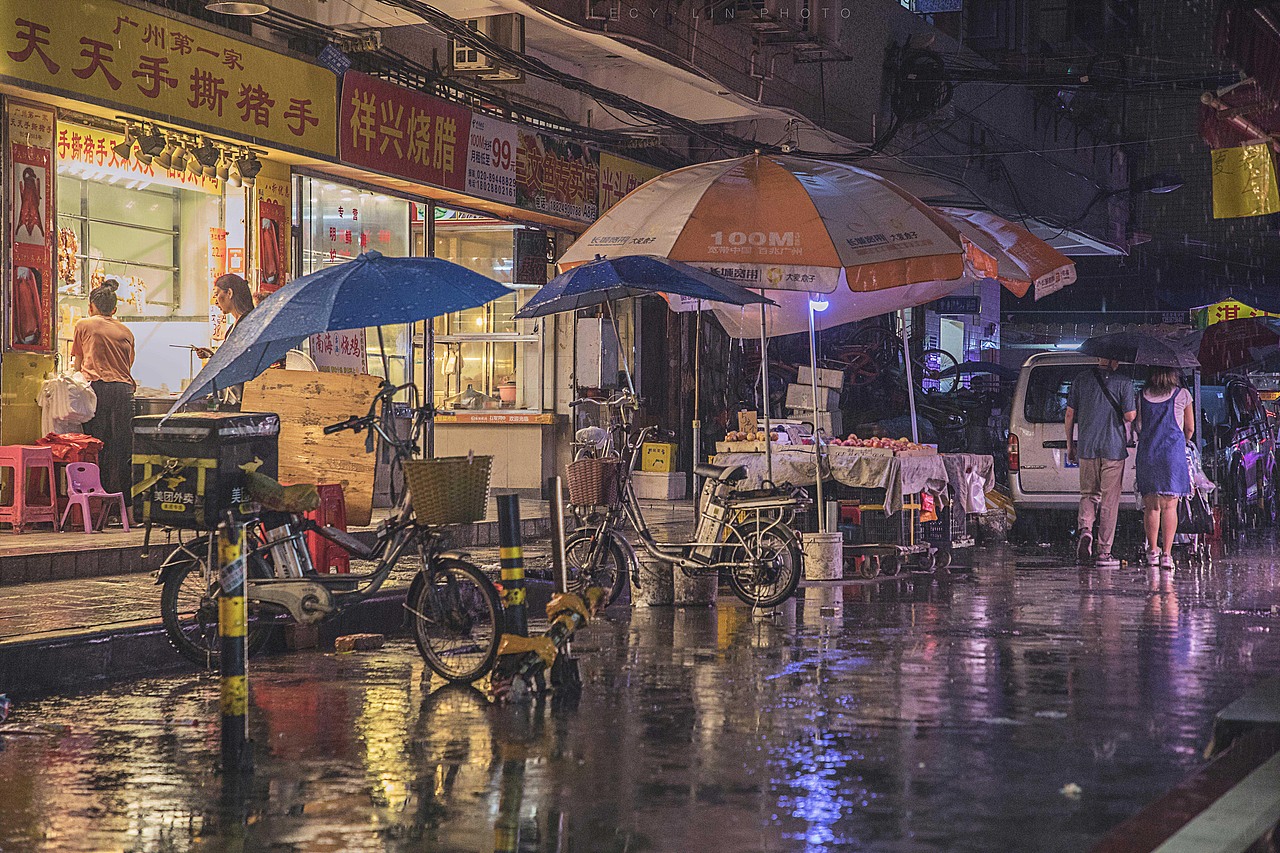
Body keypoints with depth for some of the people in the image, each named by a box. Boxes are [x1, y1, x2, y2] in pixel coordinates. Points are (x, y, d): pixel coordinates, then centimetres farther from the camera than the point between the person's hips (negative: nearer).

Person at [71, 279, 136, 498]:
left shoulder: (84, 325, 10)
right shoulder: (125, 331, 19)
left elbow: (77, 364, 17)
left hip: (97, 387, -3)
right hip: (124, 388, 3)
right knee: (122, 446, 1)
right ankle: (122, 495, -2)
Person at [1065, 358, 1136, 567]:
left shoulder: (1080, 379, 5)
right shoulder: (1123, 383, -6)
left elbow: (1070, 414, 7)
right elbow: (1129, 416, -10)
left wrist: (1070, 444, 15)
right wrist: (1135, 413, 14)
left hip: (1086, 447, 3)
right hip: (1114, 448, -3)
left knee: (1089, 493, 16)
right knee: (1109, 500, 4)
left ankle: (1085, 529, -13)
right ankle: (1104, 551, 4)